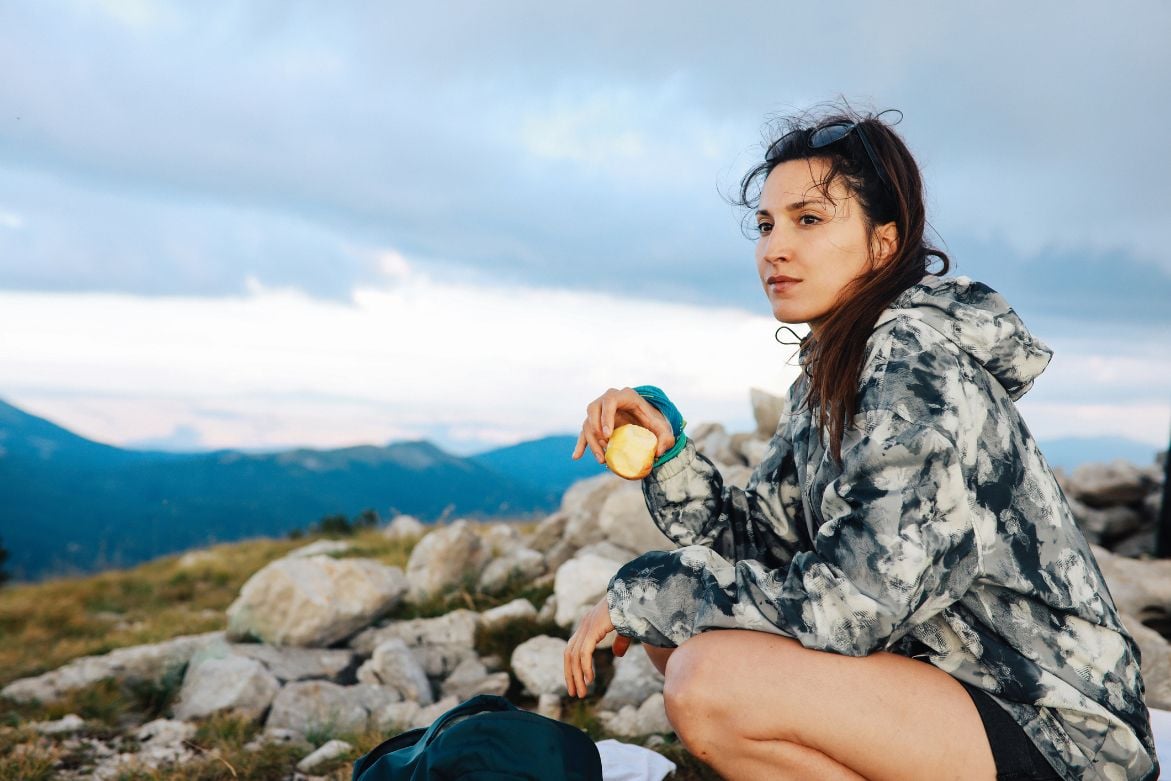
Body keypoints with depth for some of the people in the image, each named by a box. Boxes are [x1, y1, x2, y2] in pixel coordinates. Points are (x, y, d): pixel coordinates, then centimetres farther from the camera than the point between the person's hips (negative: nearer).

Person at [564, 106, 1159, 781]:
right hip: (942, 670, 9)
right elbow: (751, 541, 6)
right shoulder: (828, 375, 8)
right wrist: (665, 450, -10)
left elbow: (841, 605, -26)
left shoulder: (919, 365, -20)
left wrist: (638, 596, -16)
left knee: (711, 680, -26)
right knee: (678, 626, 4)